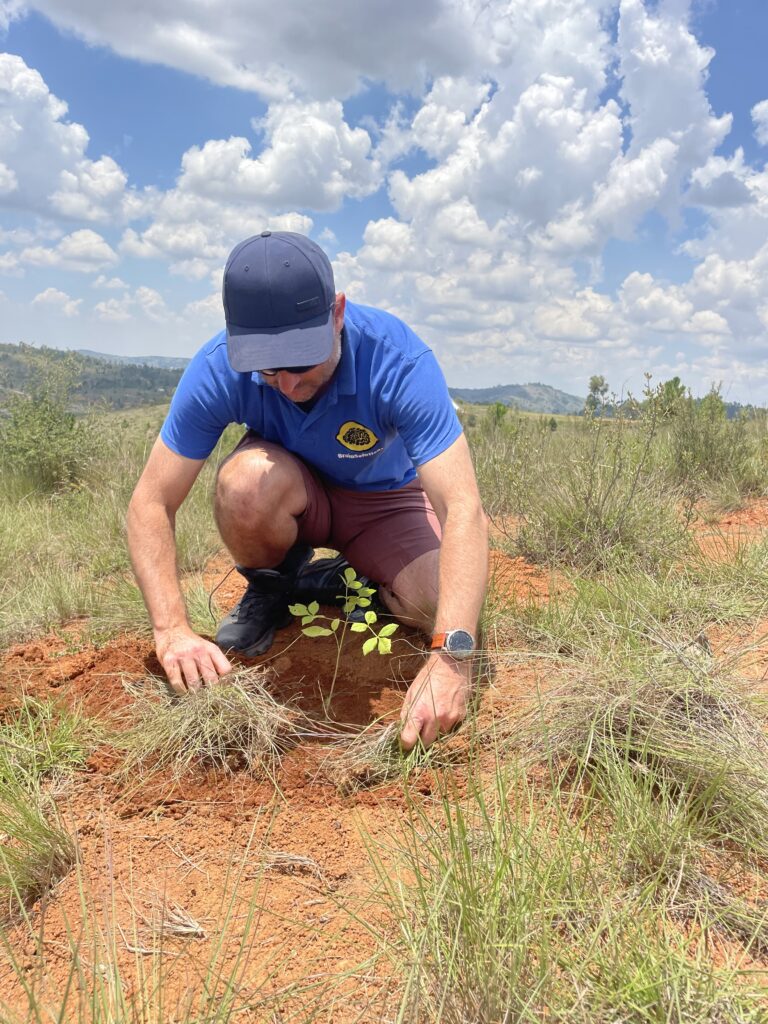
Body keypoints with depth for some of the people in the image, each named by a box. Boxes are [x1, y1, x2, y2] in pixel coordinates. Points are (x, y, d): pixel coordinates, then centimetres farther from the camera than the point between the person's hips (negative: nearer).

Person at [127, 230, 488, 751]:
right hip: (296, 501, 1)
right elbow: (151, 504, -23)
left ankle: (341, 579, 7)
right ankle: (270, 589, -1)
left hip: (385, 502, 0)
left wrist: (451, 656, -52)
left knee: (446, 608, -27)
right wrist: (173, 630, -37)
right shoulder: (219, 370, -27)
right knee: (249, 480, -35)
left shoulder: (398, 360, -33)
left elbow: (463, 508, -40)